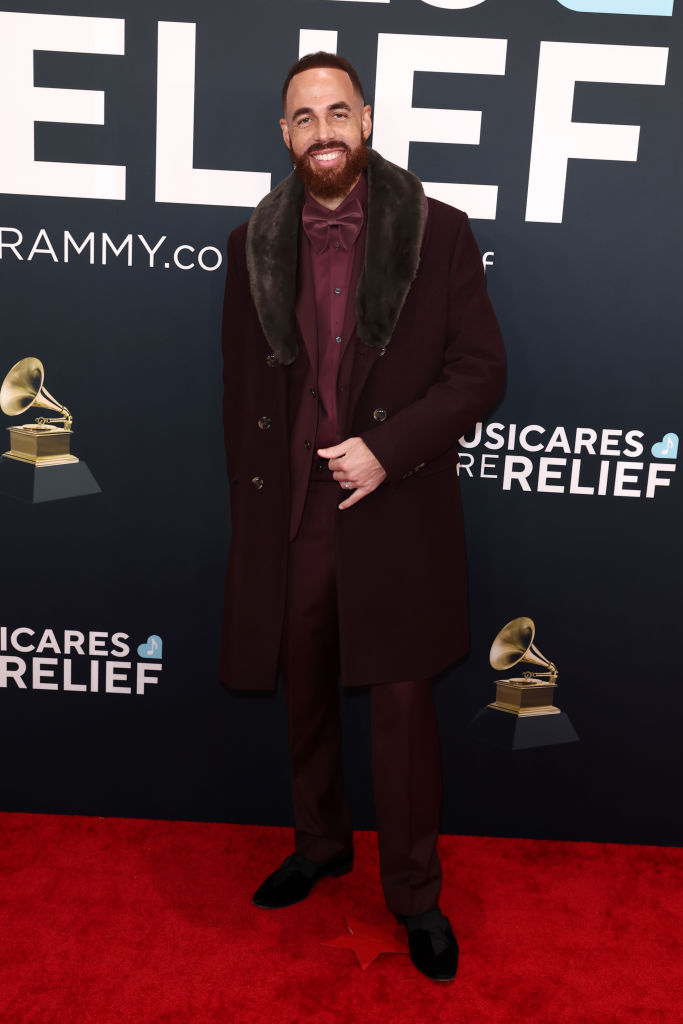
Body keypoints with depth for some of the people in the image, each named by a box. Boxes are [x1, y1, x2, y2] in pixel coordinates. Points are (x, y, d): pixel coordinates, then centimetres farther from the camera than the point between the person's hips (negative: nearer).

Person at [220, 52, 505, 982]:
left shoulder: (439, 233, -2)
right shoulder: (255, 243, 7)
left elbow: (481, 369, -4)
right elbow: (241, 386, 11)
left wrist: (387, 447, -16)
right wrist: (250, 505, 8)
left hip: (397, 513, -3)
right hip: (289, 514, 3)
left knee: (403, 707, 4)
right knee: (304, 695, 17)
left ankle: (415, 894, 26)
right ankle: (320, 845, 42)